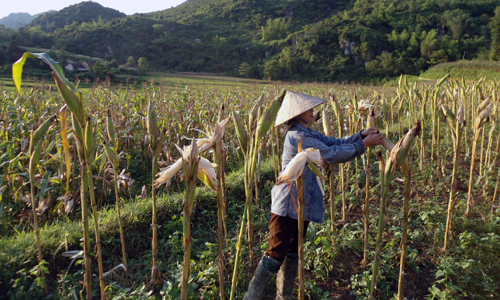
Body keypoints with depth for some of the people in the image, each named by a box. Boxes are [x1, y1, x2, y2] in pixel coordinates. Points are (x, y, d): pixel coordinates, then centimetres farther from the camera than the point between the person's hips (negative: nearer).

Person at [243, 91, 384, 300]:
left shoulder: (308, 133, 11)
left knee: (293, 251, 17)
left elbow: (337, 143, 7)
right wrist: (364, 145, -16)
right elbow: (332, 155, -22)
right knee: (276, 254, -3)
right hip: (287, 205, -10)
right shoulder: (297, 136, -20)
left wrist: (361, 135, -5)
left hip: (302, 204, 10)